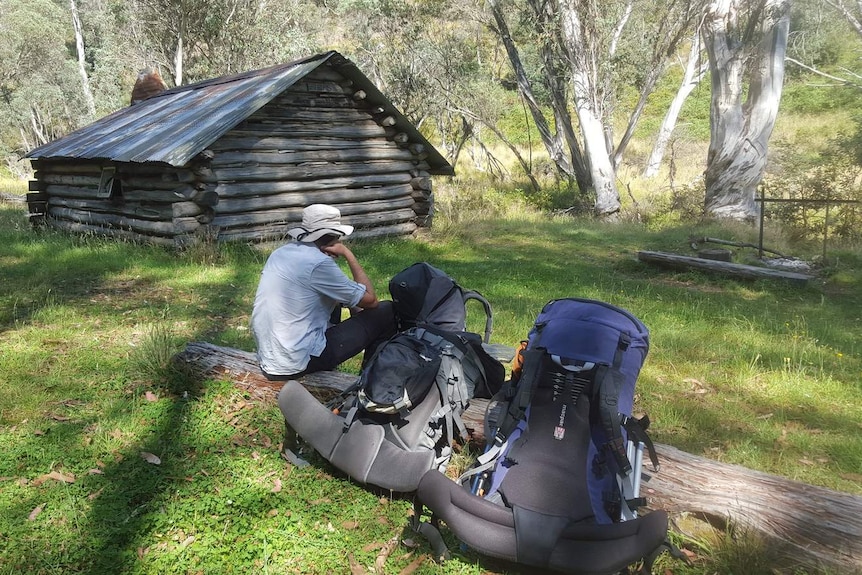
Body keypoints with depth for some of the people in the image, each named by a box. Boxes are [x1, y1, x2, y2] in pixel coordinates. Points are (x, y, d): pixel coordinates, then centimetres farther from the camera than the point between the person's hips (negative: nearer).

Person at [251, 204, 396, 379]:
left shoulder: (281, 252, 7)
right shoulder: (318, 263, -18)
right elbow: (370, 300, -10)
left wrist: (353, 305, 12)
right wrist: (349, 255, -4)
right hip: (299, 362, -8)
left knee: (331, 295, 28)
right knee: (387, 312, -2)